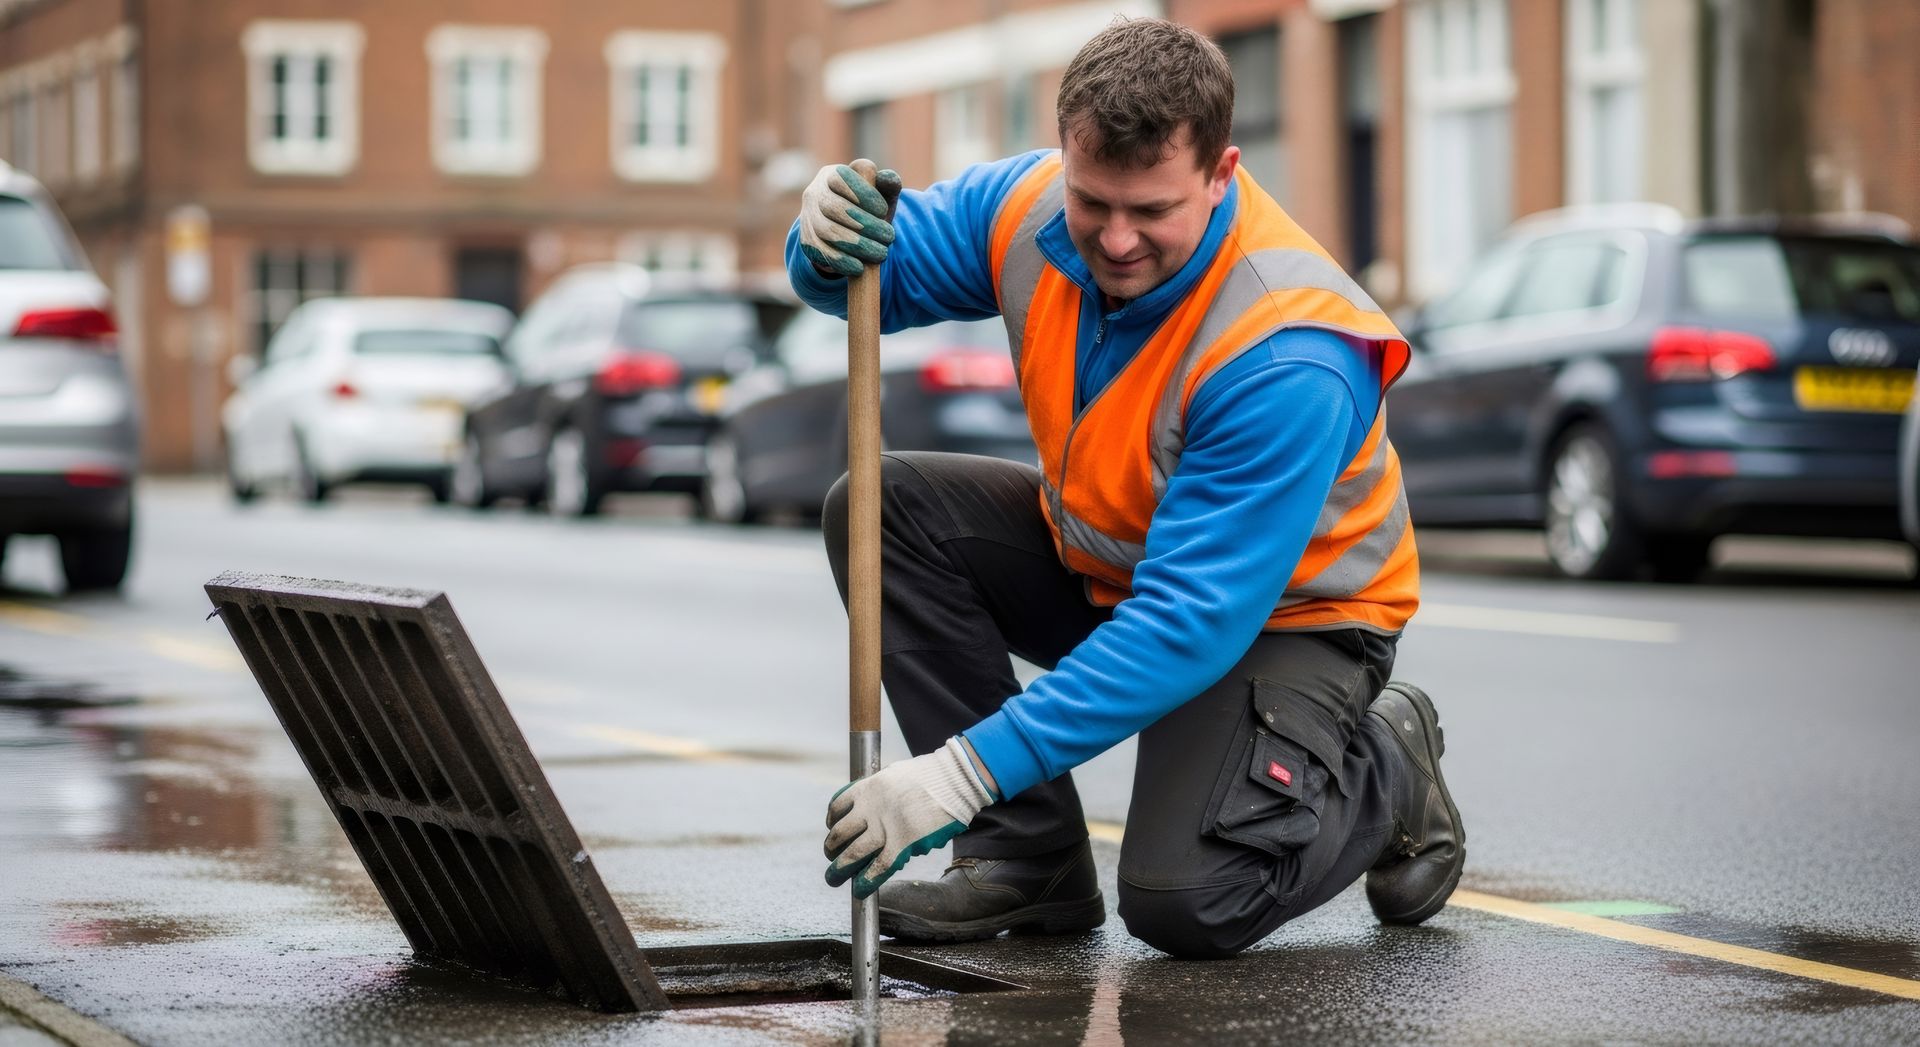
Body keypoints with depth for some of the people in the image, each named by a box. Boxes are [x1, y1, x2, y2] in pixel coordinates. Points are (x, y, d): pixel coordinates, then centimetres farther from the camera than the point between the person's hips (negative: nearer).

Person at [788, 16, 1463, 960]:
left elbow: (1194, 621, -38)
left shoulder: (1286, 361, -36)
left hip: (1283, 610, -7)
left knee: (1184, 905, -26)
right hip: (1099, 563, 7)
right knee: (882, 506, -15)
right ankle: (1026, 855, -8)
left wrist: (970, 769, -43)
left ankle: (1382, 770, 8)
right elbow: (883, 268, -1)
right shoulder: (1031, 206, -17)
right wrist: (830, 241, -30)